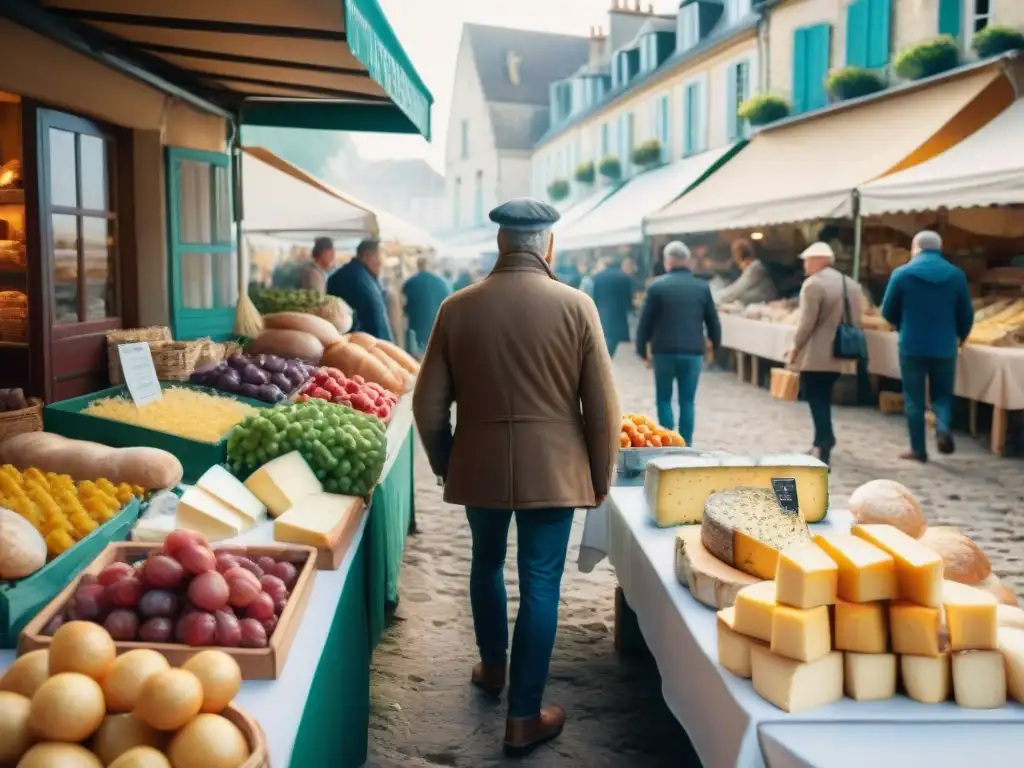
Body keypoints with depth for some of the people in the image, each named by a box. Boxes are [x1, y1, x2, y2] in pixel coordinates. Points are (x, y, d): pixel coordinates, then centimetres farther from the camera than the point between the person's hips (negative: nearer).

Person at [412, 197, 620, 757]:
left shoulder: (457, 307, -5)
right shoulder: (575, 306, -10)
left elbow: (428, 404, 0)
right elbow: (603, 407, -7)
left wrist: (444, 464, 15)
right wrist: (600, 477, 6)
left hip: (478, 465, 2)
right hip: (552, 468, -2)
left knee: (487, 563, 25)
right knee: (540, 584, 7)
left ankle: (492, 668, 43)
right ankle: (524, 719, 14)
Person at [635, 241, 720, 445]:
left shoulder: (657, 286, -4)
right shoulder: (702, 287, 4)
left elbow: (645, 321, -2)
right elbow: (713, 321, 9)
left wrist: (642, 349, 9)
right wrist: (715, 345, 25)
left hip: (664, 351, -2)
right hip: (693, 352, 2)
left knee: (663, 399, 11)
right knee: (687, 401, 8)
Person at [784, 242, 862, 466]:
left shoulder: (813, 283, -13)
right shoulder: (851, 284, 13)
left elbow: (807, 323, -16)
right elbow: (855, 320, 16)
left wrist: (795, 347, -5)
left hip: (815, 355, -8)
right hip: (839, 354, 8)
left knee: (817, 401, -2)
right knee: (823, 399, 17)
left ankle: (823, 447, -5)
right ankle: (823, 442, 20)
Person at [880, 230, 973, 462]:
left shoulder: (902, 274, -6)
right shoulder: (956, 274, 0)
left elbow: (888, 312, 1)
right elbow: (966, 314, 5)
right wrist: (961, 336, 26)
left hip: (912, 346, -2)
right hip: (944, 347, 2)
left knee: (914, 399, 9)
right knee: (942, 394, 15)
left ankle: (918, 449, 11)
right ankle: (943, 428, -12)